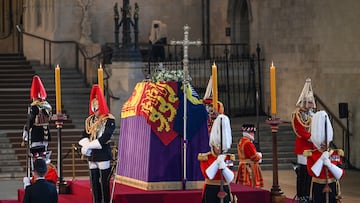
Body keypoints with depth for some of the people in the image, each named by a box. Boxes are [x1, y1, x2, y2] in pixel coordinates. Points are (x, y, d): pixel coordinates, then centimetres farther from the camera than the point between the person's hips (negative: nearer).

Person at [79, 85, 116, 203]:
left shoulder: (109, 120, -8)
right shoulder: (90, 120, 14)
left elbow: (104, 139, -17)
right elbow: (85, 135, 8)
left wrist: (88, 146, -15)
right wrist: (86, 146, -12)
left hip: (103, 156, -7)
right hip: (91, 156, 7)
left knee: (104, 183, -5)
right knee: (94, 183, 11)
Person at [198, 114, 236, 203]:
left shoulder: (229, 158, 4)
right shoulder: (205, 158, -4)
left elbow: (230, 179, -7)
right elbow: (208, 175, -19)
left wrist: (223, 166, -23)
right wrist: (217, 162, -24)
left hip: (224, 191, 3)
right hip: (211, 192, -3)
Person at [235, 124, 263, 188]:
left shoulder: (241, 141, 14)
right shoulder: (248, 143, -18)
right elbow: (255, 157, -19)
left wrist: (257, 154, 5)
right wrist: (259, 155, 2)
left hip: (243, 167, 10)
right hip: (250, 168, -10)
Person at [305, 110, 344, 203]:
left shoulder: (337, 154, 0)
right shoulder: (311, 155, -6)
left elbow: (341, 174, -6)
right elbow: (312, 173, -20)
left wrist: (329, 164, -20)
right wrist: (322, 158, -22)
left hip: (332, 187, 2)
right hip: (318, 188, -2)